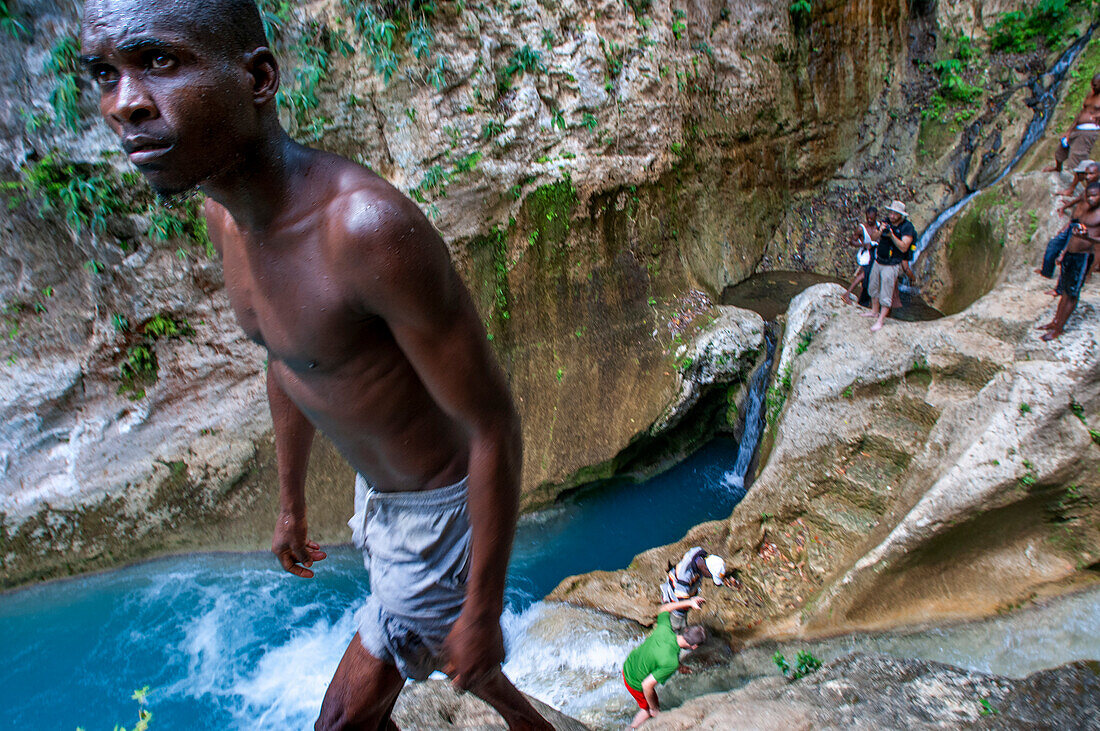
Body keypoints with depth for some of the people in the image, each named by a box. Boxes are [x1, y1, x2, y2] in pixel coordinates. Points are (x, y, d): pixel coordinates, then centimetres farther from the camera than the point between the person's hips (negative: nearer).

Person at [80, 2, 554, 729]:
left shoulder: (371, 226, -36)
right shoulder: (226, 213, -8)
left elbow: (494, 423, -28)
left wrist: (483, 612, -20)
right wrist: (292, 504, 18)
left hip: (441, 511, -8)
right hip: (377, 492, 8)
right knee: (438, 650, 31)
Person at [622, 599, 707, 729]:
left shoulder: (664, 629, -21)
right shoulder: (671, 662, -36)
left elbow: (663, 609, 3)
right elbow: (647, 685, -32)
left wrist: (689, 602, 3)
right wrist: (653, 708, -14)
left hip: (628, 665, 7)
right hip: (636, 683, -6)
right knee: (648, 709, 21)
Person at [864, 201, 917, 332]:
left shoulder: (907, 227, -16)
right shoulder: (887, 221, 1)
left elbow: (903, 247, -22)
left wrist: (892, 235, -32)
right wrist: (880, 231, -21)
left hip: (891, 265, -6)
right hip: (878, 261, 6)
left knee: (886, 294, -2)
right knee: (873, 288, 19)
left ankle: (881, 320, 6)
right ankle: (874, 311, 38)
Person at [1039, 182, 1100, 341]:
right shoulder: (1085, 210, 14)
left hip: (1083, 257, -7)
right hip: (1070, 254, 7)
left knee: (1072, 293, -1)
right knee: (1065, 291, 14)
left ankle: (1059, 328, 5)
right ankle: (1055, 321, 23)